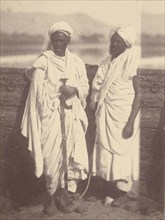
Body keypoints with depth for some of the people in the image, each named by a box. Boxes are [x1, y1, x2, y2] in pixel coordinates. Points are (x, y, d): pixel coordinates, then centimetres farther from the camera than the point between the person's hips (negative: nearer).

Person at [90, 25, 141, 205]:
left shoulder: (132, 62, -12)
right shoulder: (108, 62, 7)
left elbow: (139, 93, -15)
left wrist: (131, 122, -19)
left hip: (124, 116, -6)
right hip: (107, 116, 6)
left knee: (122, 152, 2)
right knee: (107, 151, 10)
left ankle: (125, 192, 16)